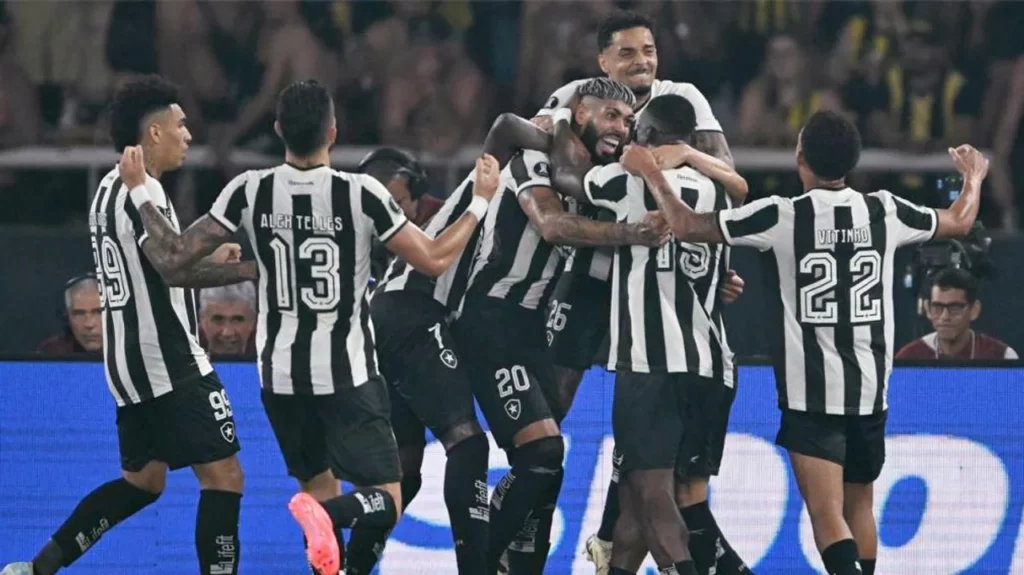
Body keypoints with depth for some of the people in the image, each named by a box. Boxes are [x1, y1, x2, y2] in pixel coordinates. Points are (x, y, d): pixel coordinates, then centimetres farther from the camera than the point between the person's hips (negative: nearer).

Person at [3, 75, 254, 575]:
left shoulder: (112, 187, 14)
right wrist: (251, 269, -27)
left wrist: (207, 259, 20)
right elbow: (174, 271, -29)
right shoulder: (142, 191, -16)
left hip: (127, 358, 10)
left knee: (142, 481, 18)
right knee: (222, 475, -6)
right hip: (168, 360, -10)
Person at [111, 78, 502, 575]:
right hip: (347, 373, -4)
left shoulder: (250, 192, -7)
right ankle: (329, 515, -34)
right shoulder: (361, 194, -14)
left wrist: (139, 193, 11)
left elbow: (177, 253, -4)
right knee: (385, 502, -1)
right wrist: (481, 201, 4)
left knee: (320, 489, 20)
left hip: (280, 373, 4)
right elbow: (435, 260, -9)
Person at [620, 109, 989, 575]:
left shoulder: (780, 217, -12)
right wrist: (973, 177, 39)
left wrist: (650, 173, 9)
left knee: (827, 515, -10)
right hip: (870, 392, 4)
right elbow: (959, 222, 18)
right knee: (859, 506, 19)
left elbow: (686, 226, -7)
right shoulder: (884, 212, 0)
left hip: (811, 395, -4)